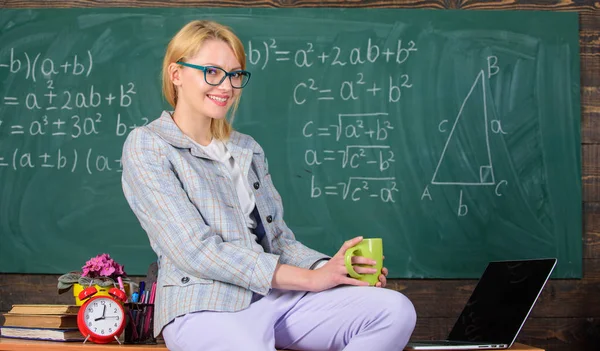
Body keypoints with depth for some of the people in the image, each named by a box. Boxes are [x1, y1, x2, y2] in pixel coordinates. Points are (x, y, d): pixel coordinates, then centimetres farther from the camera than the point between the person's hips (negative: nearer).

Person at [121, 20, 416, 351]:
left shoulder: (248, 150, 20)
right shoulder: (146, 147, -2)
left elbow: (279, 239, 17)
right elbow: (197, 250, -12)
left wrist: (328, 267, -6)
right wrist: (308, 278, -14)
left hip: (276, 296, 7)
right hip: (204, 309, -7)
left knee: (395, 310, -16)